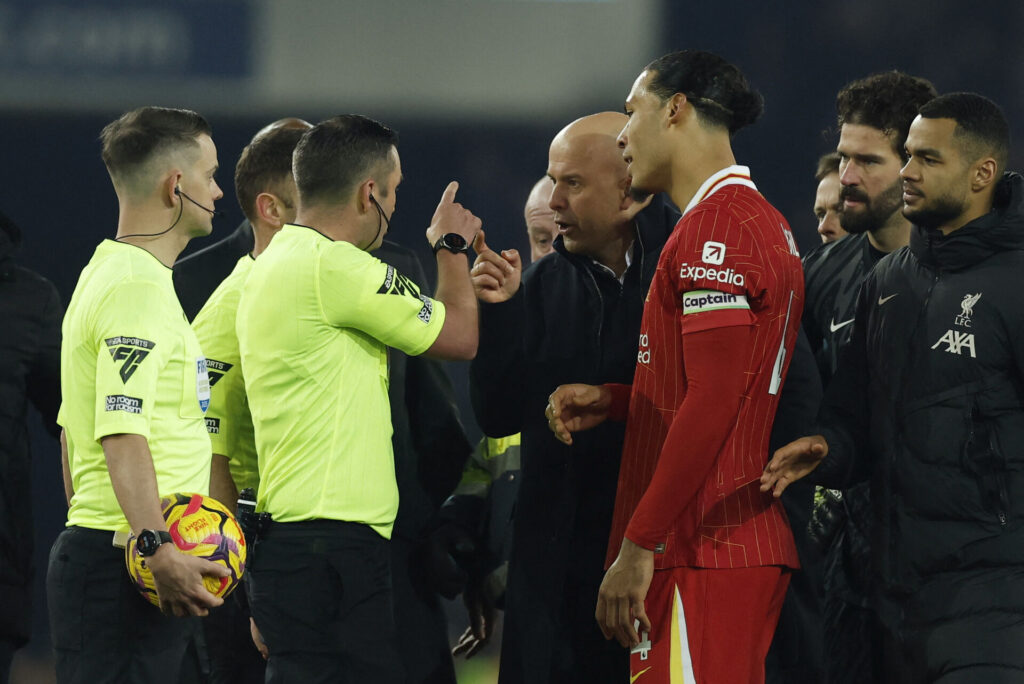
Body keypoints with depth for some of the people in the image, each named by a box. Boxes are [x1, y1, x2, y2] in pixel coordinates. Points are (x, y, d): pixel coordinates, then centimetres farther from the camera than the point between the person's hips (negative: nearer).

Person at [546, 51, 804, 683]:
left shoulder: (714, 228, -13)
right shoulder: (762, 221, 20)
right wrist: (614, 401, 14)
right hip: (750, 548, 10)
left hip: (701, 558, -10)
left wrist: (638, 547, -20)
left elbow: (713, 402, -20)